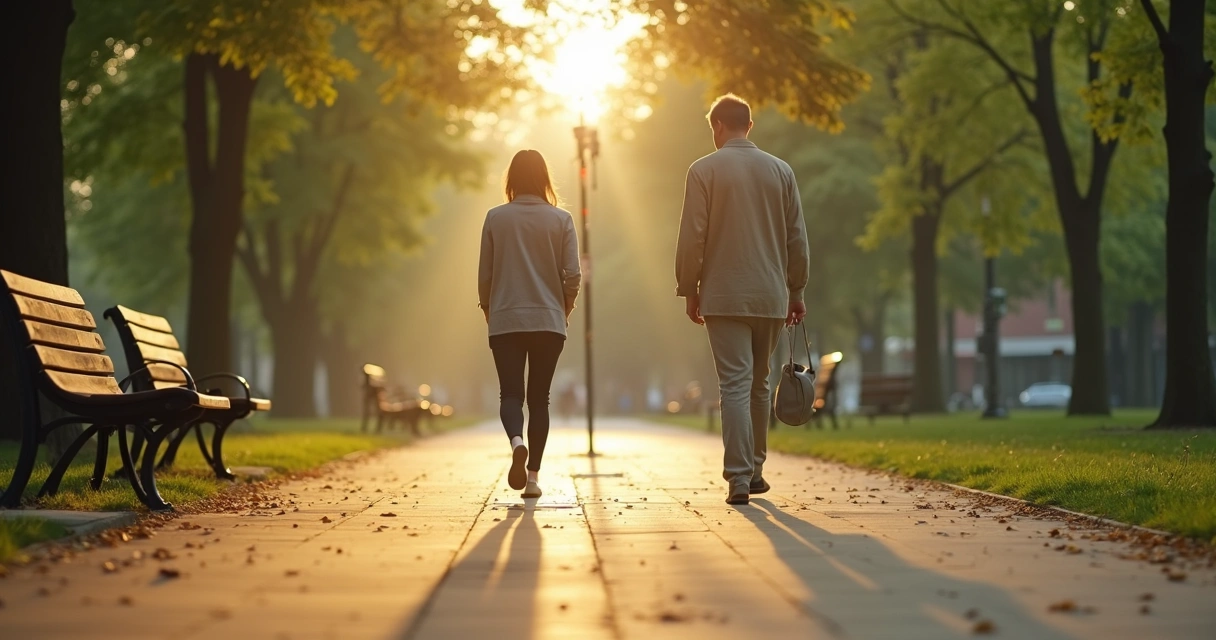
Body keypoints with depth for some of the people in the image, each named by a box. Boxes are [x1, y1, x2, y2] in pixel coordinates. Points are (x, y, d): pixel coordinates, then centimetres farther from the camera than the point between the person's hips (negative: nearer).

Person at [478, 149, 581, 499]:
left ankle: (517, 441, -29)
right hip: (549, 321, 1)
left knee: (511, 393, 3)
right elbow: (573, 274, -4)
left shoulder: (496, 218, -2)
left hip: (505, 322, -1)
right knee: (539, 397, 9)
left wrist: (488, 309, 16)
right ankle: (533, 476, 6)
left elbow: (484, 274, 0)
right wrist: (565, 307, 13)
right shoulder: (561, 219, -1)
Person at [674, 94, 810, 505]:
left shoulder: (704, 171, -3)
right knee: (759, 385, 16)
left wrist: (689, 290, 3)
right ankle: (755, 469, 23)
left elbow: (692, 237, -6)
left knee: (735, 385, -5)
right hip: (771, 297, 3)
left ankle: (739, 478, -11)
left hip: (724, 297, -3)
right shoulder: (781, 171, 7)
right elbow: (797, 237, 10)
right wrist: (796, 291, 17)